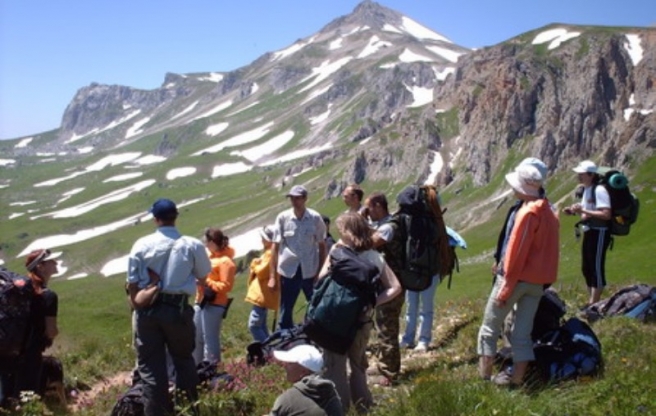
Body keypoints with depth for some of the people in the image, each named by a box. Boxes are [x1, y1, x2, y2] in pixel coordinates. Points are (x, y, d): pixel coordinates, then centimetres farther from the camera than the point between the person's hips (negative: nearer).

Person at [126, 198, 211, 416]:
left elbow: (132, 283, -3)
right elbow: (202, 277, 7)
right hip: (179, 309, 1)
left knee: (150, 365, 9)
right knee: (183, 360, 19)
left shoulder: (142, 245, -6)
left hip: (148, 310, 0)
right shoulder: (193, 245, -7)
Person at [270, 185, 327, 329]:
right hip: (288, 271, 1)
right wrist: (272, 275, -2)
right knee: (285, 312, 9)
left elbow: (322, 246, 3)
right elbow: (275, 246, 0)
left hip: (310, 271, -1)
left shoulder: (315, 218, -4)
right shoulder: (282, 218, -3)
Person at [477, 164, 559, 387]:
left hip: (518, 278, -8)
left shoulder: (528, 213, -17)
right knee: (523, 332, 11)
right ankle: (517, 377, 13)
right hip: (538, 281, 8)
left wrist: (506, 287, -15)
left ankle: (484, 377, 4)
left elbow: (517, 253, -18)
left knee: (490, 328, 4)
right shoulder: (548, 211, 9)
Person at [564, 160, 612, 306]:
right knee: (587, 268, 14)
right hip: (588, 232, 10)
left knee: (596, 267, -5)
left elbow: (606, 214, -23)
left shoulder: (599, 190, -17)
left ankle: (594, 303, 1)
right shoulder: (586, 189, 12)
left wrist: (583, 210, -24)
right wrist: (575, 211, 5)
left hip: (599, 233, -10)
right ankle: (591, 301, 24)